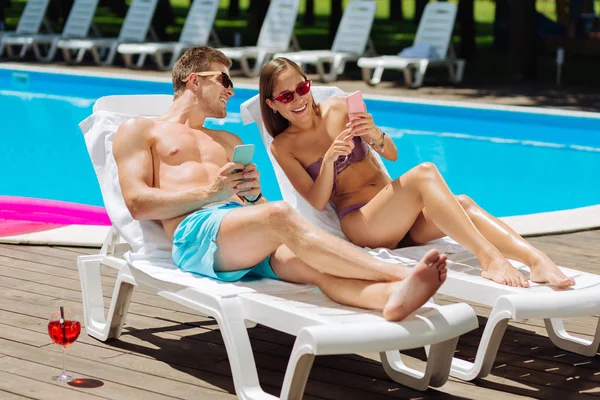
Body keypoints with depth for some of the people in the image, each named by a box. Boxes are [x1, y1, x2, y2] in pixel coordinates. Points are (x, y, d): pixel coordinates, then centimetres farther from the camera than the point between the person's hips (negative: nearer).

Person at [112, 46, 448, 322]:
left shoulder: (228, 142, 37)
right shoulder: (140, 131, 19)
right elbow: (137, 203, 2)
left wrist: (253, 194, 2)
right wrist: (210, 193, -6)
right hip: (194, 233, -5)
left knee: (313, 265, -32)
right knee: (281, 215, -37)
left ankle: (394, 295, -63)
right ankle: (400, 273, -49)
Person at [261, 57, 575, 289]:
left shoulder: (337, 108, 10)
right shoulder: (282, 147, 2)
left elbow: (392, 154, 9)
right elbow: (317, 202, -7)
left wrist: (375, 135, -15)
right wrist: (328, 159, -25)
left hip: (397, 218, 5)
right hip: (359, 224, -4)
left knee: (463, 204, -27)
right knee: (424, 173, -32)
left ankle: (537, 260, -45)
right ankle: (489, 257, -47)